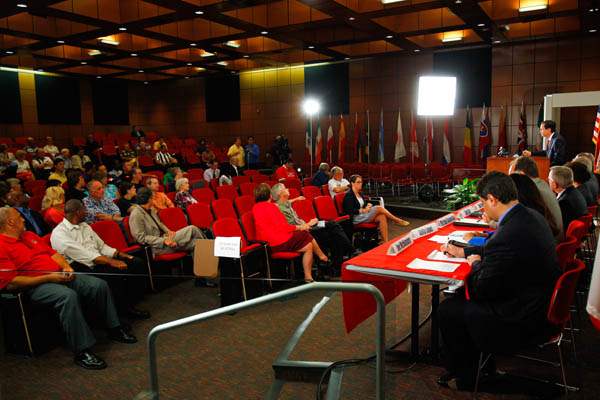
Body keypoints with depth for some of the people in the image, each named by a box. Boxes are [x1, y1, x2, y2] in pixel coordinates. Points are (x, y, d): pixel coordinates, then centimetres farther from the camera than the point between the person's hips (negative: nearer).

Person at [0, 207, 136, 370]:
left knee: (99, 285, -5)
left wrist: (66, 266, 2)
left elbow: (52, 252, 23)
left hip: (59, 276, 8)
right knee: (68, 296, -37)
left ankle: (114, 329, 9)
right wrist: (48, 278, -18)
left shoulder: (29, 235, 19)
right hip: (37, 285, -8)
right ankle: (82, 352, -31)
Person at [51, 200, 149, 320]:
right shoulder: (59, 233, -8)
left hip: (99, 261, 8)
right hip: (82, 268, -8)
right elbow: (83, 255, -20)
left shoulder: (85, 226, 19)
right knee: (116, 272, -35)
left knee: (137, 263, -8)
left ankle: (129, 305, -4)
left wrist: (122, 255, 5)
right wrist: (111, 262, -27)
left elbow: (102, 246, 19)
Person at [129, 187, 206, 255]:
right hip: (156, 246, -8)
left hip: (162, 237, 8)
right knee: (192, 229, -17)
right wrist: (163, 241, -25)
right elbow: (141, 238, -18)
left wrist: (168, 231, 4)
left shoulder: (151, 210, 13)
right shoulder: (136, 215, -13)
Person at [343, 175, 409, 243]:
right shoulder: (349, 195, -9)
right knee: (379, 208, -23)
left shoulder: (359, 194, 18)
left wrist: (368, 205, -4)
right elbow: (350, 211, -17)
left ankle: (386, 242, -29)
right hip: (355, 218, -8)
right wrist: (363, 210, -19)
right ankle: (399, 221, -10)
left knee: (382, 217, -21)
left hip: (363, 215, 8)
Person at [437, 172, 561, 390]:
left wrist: (476, 263, -3)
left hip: (522, 320, -10)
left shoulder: (507, 236, -32)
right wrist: (463, 251, 18)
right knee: (460, 296, 18)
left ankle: (464, 377, 24)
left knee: (447, 310, 1)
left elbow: (481, 290, -21)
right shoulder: (532, 216, -1)